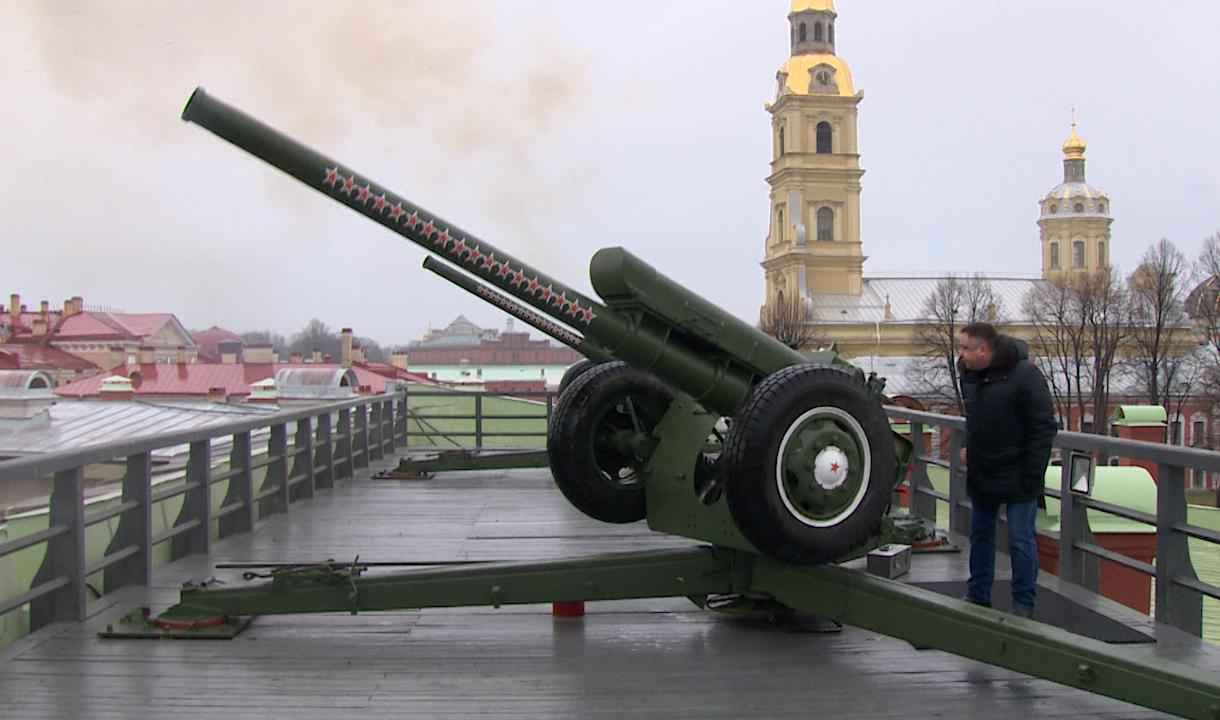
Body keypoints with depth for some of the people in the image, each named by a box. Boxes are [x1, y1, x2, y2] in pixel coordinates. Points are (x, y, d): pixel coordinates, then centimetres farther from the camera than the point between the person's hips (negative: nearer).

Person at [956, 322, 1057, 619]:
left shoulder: (1024, 375, -19)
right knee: (980, 535, 15)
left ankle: (1023, 605, 9)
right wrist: (969, 447, 10)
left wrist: (1032, 475, -18)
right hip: (981, 475, 7)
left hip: (1016, 478, -7)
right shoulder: (968, 373, 3)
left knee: (1021, 540, -2)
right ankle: (977, 597, 27)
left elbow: (1044, 427, -17)